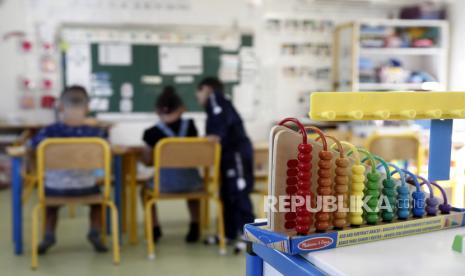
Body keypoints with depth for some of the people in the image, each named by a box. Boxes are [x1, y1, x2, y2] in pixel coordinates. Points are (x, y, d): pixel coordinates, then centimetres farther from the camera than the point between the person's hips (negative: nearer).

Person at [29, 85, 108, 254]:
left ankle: (48, 235, 30)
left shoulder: (49, 131, -13)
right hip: (86, 188, 0)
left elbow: (31, 145, 6)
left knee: (48, 195, 37)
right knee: (97, 195, 35)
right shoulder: (96, 132, -12)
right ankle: (95, 233, 21)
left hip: (56, 188, 1)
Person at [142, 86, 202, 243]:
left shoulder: (153, 132, -10)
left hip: (165, 185, -2)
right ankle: (194, 227, 34)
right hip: (191, 184, 3)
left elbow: (148, 162, 3)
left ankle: (155, 229, 31)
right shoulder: (190, 126, -2)